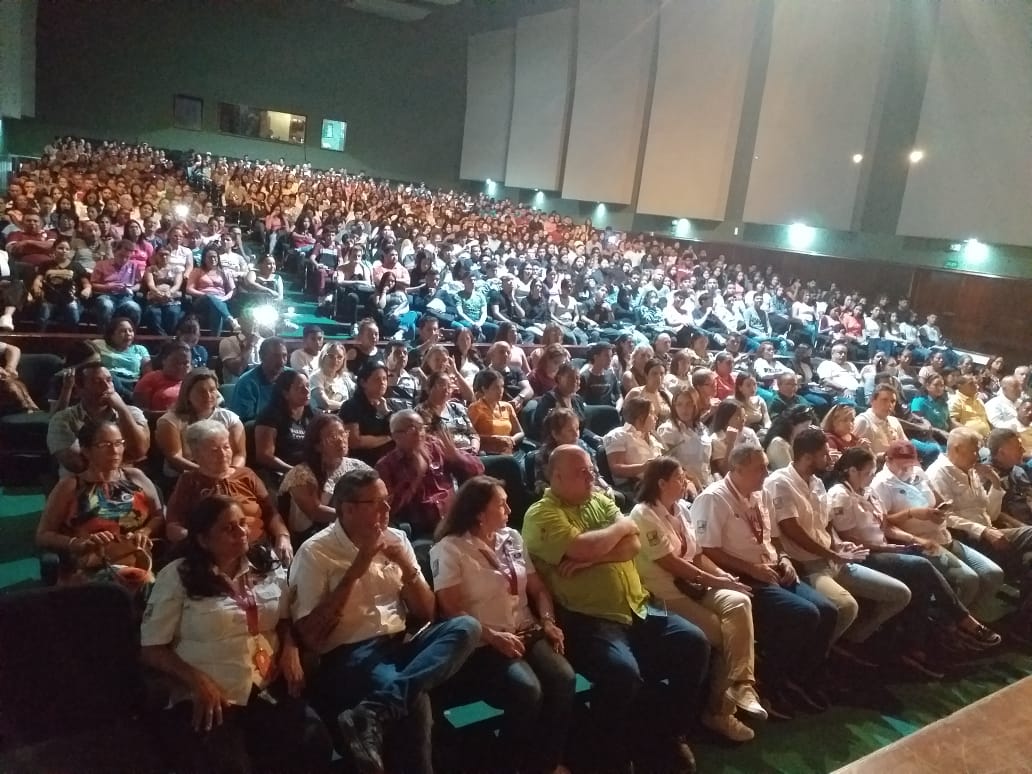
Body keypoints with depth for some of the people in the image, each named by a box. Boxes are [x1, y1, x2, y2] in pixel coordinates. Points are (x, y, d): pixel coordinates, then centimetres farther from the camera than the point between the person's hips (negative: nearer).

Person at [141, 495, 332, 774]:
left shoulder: (268, 567, 11)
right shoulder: (177, 577, -1)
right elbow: (152, 649, 0)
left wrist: (290, 648, 2)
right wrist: (197, 681, -14)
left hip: (269, 691, 3)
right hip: (207, 700, -3)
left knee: (314, 743, -22)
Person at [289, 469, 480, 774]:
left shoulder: (396, 539, 11)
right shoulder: (315, 552, -4)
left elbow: (427, 614, 12)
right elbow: (309, 636, -10)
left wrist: (407, 567, -6)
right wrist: (354, 572, -15)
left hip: (399, 643, 7)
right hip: (348, 656, -7)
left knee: (466, 627, -27)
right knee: (414, 701, -39)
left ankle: (371, 713, -35)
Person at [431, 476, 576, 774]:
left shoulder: (512, 538, 14)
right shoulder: (449, 549, -5)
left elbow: (538, 588, 16)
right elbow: (452, 611, -12)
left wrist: (548, 621, -2)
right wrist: (493, 636, -21)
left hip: (527, 634, 6)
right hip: (482, 646, -5)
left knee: (563, 679, -22)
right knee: (527, 691, -30)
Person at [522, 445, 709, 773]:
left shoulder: (600, 500, 16)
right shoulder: (541, 515, -6)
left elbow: (633, 544, 4)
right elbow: (583, 548, -21)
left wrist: (593, 557, -14)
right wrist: (621, 525, -2)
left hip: (638, 610, 7)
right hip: (589, 620, -7)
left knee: (694, 643, -8)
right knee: (622, 672, -31)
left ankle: (671, 732, 11)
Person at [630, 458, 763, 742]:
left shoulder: (681, 508, 10)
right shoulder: (644, 515, -15)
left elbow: (697, 555, 12)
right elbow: (671, 564, -19)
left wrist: (723, 575, -6)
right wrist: (716, 581, -17)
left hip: (693, 585, 7)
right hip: (665, 594, -7)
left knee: (738, 602, -21)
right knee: (724, 635, -17)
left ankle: (740, 685, -22)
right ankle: (720, 708, 1)